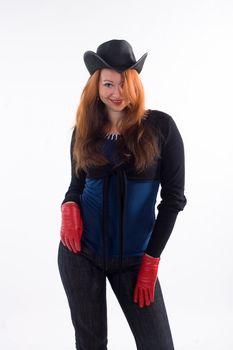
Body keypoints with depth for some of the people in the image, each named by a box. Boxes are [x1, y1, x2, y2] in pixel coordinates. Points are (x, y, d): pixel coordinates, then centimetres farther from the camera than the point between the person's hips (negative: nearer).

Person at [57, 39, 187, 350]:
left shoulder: (160, 126, -7)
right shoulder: (84, 131, 3)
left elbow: (173, 196, -5)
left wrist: (151, 259, -8)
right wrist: (69, 207, -12)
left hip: (134, 259, -2)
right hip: (81, 251, 2)